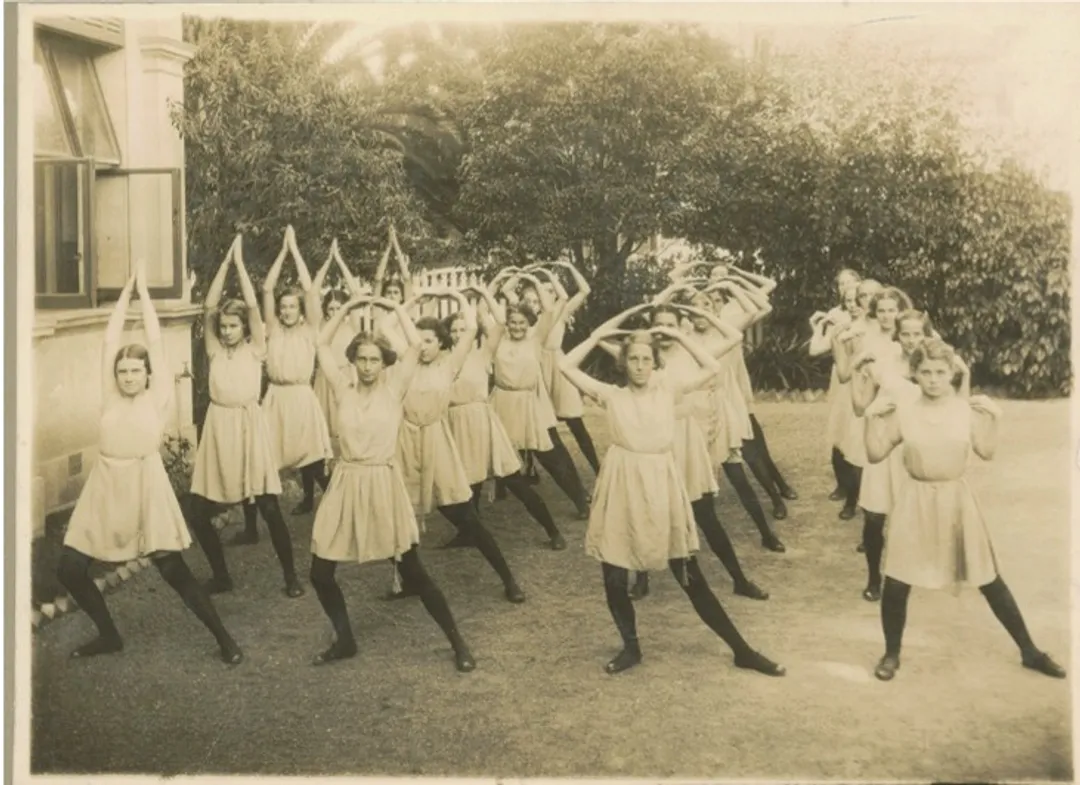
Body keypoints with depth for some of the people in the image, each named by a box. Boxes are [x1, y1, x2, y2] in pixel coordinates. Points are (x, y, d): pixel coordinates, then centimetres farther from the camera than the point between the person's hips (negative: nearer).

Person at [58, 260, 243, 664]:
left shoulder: (157, 398, -1)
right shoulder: (110, 397, 7)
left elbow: (155, 341, -2)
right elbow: (110, 339, 6)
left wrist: (144, 290, 3)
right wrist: (125, 290, 7)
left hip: (146, 486, -4)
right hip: (105, 487, 5)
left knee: (174, 570, -6)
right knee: (69, 568, 2)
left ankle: (223, 638, 7)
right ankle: (109, 635, 23)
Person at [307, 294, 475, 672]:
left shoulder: (393, 388, -2)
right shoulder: (343, 389, 5)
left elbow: (415, 344, -10)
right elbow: (322, 344, 5)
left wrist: (396, 307, -1)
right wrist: (348, 307, 3)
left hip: (384, 485, -3)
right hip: (346, 485, 3)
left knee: (413, 573, -1)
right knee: (320, 573, 4)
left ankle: (457, 643, 11)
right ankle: (345, 640, 27)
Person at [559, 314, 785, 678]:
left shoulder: (668, 390, 6)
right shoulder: (612, 395, 3)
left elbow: (712, 368, 2)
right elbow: (567, 365, -2)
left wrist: (677, 336, 0)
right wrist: (599, 334, 0)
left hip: (662, 487, 0)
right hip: (622, 488, 0)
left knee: (691, 578, 3)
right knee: (614, 578, 5)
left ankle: (741, 650, 13)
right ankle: (631, 647, 28)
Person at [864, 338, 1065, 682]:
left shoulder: (967, 409, -4)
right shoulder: (902, 412, -5)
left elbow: (986, 452, -5)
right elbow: (875, 455, -2)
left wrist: (993, 418, -13)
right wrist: (872, 418, -12)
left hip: (957, 501, 1)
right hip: (915, 503, 0)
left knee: (990, 581, 8)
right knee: (895, 584, -2)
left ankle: (1030, 652, 24)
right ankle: (891, 654, 21)